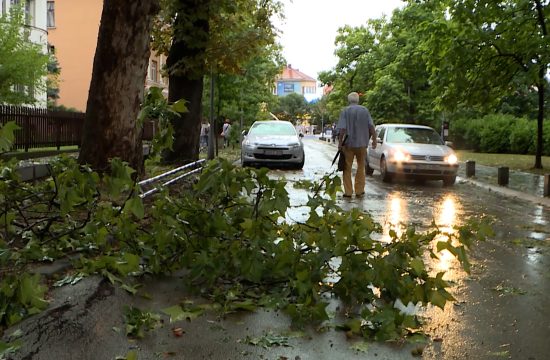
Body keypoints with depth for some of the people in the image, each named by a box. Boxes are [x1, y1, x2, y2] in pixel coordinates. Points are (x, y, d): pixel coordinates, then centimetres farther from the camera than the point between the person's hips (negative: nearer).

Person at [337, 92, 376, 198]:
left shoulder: (345, 111, -4)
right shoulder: (365, 110, 3)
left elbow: (342, 129, -12)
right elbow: (371, 127, -3)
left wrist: (340, 143, -8)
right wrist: (374, 140, 3)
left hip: (348, 143, -2)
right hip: (362, 143, 2)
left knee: (347, 168, 6)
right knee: (361, 167, 15)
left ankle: (348, 192, 5)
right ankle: (359, 191, 16)